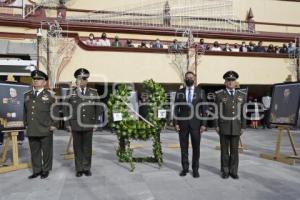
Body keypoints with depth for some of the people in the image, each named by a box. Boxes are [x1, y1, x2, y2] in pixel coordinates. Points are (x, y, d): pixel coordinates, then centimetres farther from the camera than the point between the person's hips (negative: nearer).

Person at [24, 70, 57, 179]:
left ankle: (46, 170, 22)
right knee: (34, 151, 11)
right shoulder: (27, 95, 11)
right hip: (31, 130, 4)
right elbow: (25, 111, 17)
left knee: (46, 151, 7)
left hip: (46, 130, -4)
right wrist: (26, 124, 12)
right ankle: (36, 170, 24)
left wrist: (53, 125, -7)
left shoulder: (49, 95, -1)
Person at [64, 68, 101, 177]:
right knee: (77, 148, 7)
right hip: (75, 125, 0)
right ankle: (79, 169, 19)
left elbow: (97, 109, 8)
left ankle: (87, 168, 19)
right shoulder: (71, 92, 3)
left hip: (88, 126, 1)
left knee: (87, 148, 6)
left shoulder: (93, 92, 4)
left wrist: (96, 123, 4)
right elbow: (65, 109, 4)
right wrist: (67, 124, -1)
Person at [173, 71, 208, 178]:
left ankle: (195, 169, 17)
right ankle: (185, 168, 20)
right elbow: (176, 109, 5)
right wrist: (176, 123, -4)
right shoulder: (179, 92, 5)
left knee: (196, 147, 4)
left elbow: (204, 109, 0)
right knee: (184, 146, 7)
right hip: (183, 122, 1)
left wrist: (204, 124, -6)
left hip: (196, 122, -1)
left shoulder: (200, 91, 3)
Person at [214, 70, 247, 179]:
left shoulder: (241, 95, 4)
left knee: (234, 150, 5)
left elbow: (243, 112, 5)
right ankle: (225, 171, 14)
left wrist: (243, 127, 0)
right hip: (223, 125, -2)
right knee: (224, 149, 3)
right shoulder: (219, 94, -3)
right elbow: (216, 111, -3)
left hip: (236, 126, 2)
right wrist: (216, 126, -7)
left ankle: (233, 171, 17)